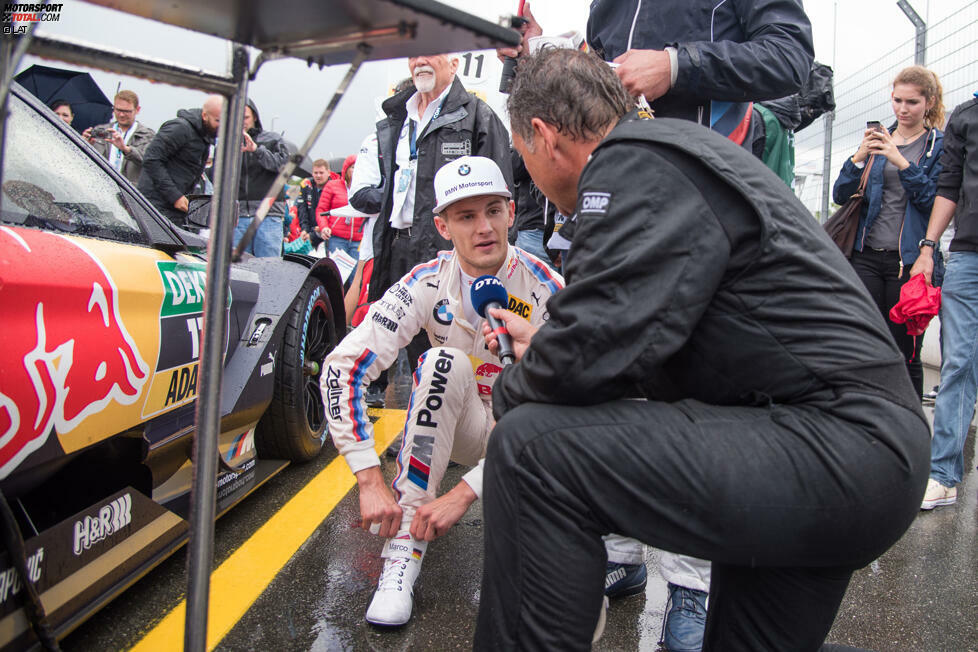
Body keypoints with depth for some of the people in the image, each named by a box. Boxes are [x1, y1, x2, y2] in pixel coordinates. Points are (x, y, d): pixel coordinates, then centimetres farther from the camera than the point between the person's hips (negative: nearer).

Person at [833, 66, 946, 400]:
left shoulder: (940, 145, 5)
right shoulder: (878, 139, 14)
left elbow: (935, 201, -7)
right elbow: (840, 195, 9)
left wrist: (903, 163, -18)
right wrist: (859, 158, -9)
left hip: (909, 260, -2)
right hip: (866, 256, 3)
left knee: (905, 353, 1)